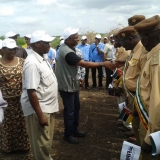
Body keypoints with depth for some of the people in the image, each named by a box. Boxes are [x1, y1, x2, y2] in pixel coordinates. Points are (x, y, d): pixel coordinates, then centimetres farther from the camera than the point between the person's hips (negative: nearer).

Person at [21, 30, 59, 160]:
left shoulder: (41, 59, 6)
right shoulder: (32, 63, -23)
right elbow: (31, 91, -26)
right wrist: (40, 115, -24)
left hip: (48, 107, 9)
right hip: (38, 109, -9)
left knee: (47, 141, 23)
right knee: (41, 143, 7)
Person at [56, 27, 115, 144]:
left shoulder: (66, 47, 5)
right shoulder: (67, 52, -28)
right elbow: (85, 64, -32)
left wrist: (76, 79, 17)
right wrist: (103, 64, -29)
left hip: (72, 83, 10)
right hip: (67, 85, -10)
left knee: (76, 107, 19)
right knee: (70, 111, 2)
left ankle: (74, 129, 34)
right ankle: (68, 135, 18)